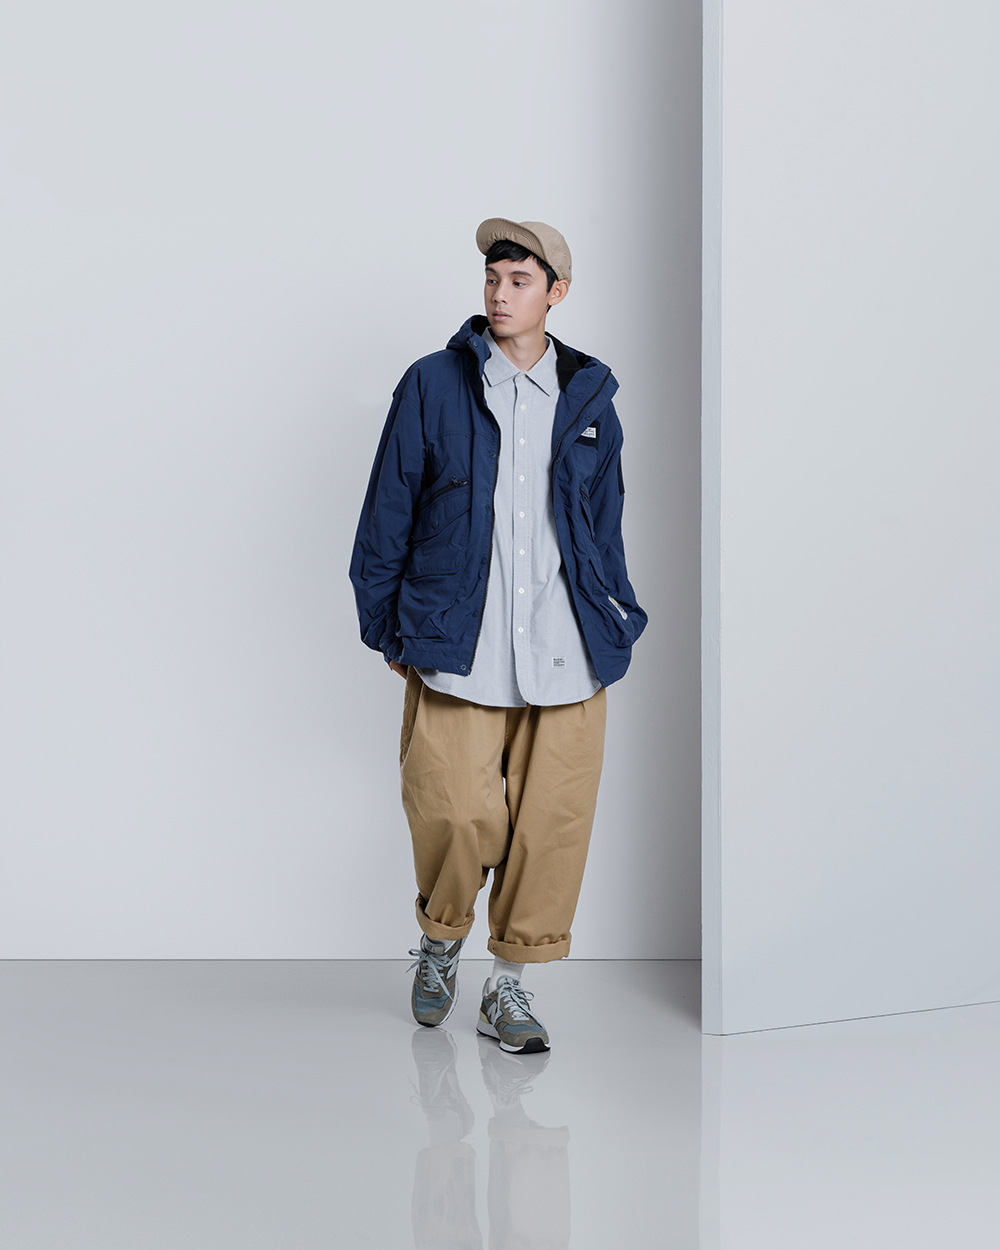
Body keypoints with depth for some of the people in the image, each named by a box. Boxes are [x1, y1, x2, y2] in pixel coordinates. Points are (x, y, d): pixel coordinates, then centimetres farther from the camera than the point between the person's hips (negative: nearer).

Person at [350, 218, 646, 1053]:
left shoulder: (589, 397, 11)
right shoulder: (433, 386, 3)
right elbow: (388, 513, 5)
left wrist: (618, 626, 13)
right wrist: (386, 628, 4)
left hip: (566, 654, 2)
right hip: (456, 652, -2)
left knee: (552, 822, 2)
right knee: (456, 816, -7)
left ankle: (509, 986, 20)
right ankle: (440, 942, 26)